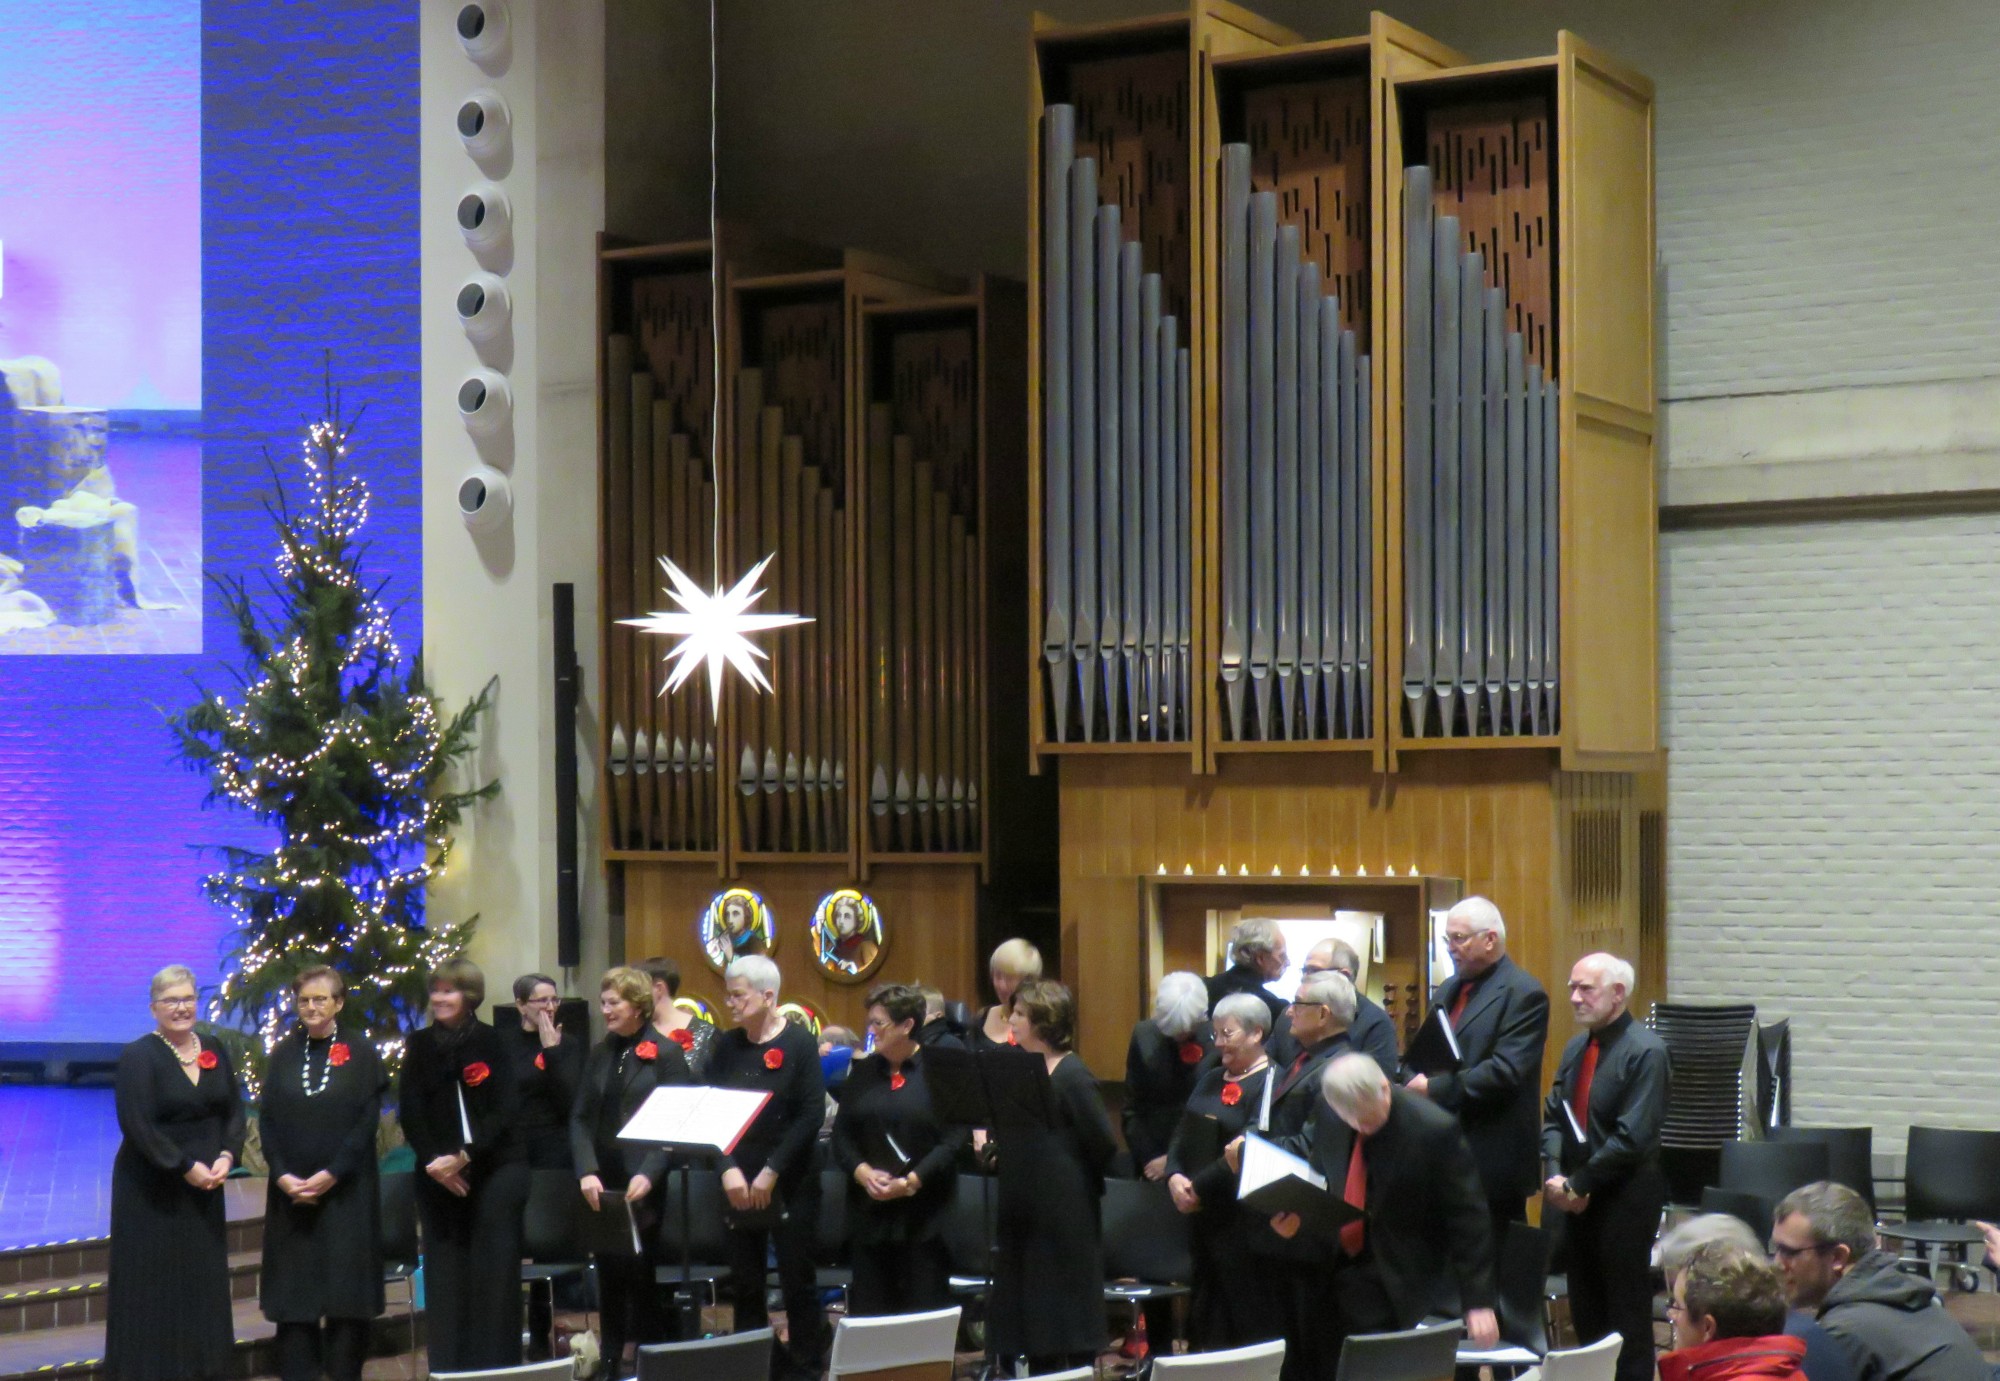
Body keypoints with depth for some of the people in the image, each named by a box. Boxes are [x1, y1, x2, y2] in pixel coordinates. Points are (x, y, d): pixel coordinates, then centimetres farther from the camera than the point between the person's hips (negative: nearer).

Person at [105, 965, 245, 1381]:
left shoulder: (213, 1051, 7)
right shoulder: (139, 1056, -11)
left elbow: (235, 1111, 8)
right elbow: (137, 1125, -18)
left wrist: (226, 1156, -10)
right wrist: (187, 1167, -19)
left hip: (203, 1189, 6)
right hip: (151, 1191, -6)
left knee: (204, 1281, 9)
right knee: (154, 1288, 0)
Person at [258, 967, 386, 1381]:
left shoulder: (360, 1052, 0)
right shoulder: (283, 1055, 8)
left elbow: (368, 1120, -6)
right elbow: (267, 1120, 4)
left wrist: (331, 1174, -14)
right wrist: (283, 1175, -9)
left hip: (346, 1189, -2)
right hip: (290, 1189, 2)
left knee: (345, 1284, -1)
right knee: (294, 1286, 2)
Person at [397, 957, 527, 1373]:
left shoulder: (491, 1042, -1)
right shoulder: (419, 1045, 7)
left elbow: (506, 1110, -7)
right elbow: (409, 1111, 4)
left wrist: (464, 1156, -17)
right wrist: (433, 1161, -11)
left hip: (493, 1171, -3)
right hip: (437, 1177, 3)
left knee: (493, 1275, -4)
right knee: (444, 1276, 1)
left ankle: (496, 1365, 0)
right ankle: (448, 1367, 5)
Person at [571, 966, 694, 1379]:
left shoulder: (666, 1054, -4)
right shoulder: (599, 1054, 12)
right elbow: (581, 1118, 8)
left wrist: (648, 1175, -20)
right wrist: (586, 1172, -8)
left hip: (647, 1188, -5)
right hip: (603, 1186, 5)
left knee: (644, 1275, -1)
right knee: (609, 1275, 7)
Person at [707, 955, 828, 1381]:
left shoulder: (799, 1044, -6)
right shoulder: (726, 1047, 6)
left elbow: (811, 1115, -12)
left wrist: (771, 1171, -16)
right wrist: (729, 1169, -12)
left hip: (791, 1186, -4)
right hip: (737, 1185, 4)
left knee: (797, 1282, 2)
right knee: (744, 1284, 7)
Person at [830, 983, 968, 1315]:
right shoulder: (863, 1072, 11)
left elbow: (954, 1140, -10)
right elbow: (841, 1135, 10)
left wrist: (911, 1181, -18)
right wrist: (863, 1172, -9)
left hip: (924, 1216, -4)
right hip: (870, 1212, 4)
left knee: (926, 1310, -1)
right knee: (868, 1312, 4)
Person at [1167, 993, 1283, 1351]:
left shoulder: (1268, 1082, -10)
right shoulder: (1212, 1080, 16)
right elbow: (1183, 1133, 14)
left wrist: (1199, 1186, -15)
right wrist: (1174, 1177, -5)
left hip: (1244, 1217, -8)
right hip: (1203, 1214, 8)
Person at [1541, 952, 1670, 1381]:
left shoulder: (1645, 1051, -13)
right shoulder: (1576, 1049, 11)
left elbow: (1634, 1137, -19)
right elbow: (1553, 1118, 13)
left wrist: (1577, 1184, -15)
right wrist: (1554, 1176, -5)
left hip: (1623, 1200, -7)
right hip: (1576, 1200, 7)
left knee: (1627, 1319, 0)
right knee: (1585, 1315, 11)